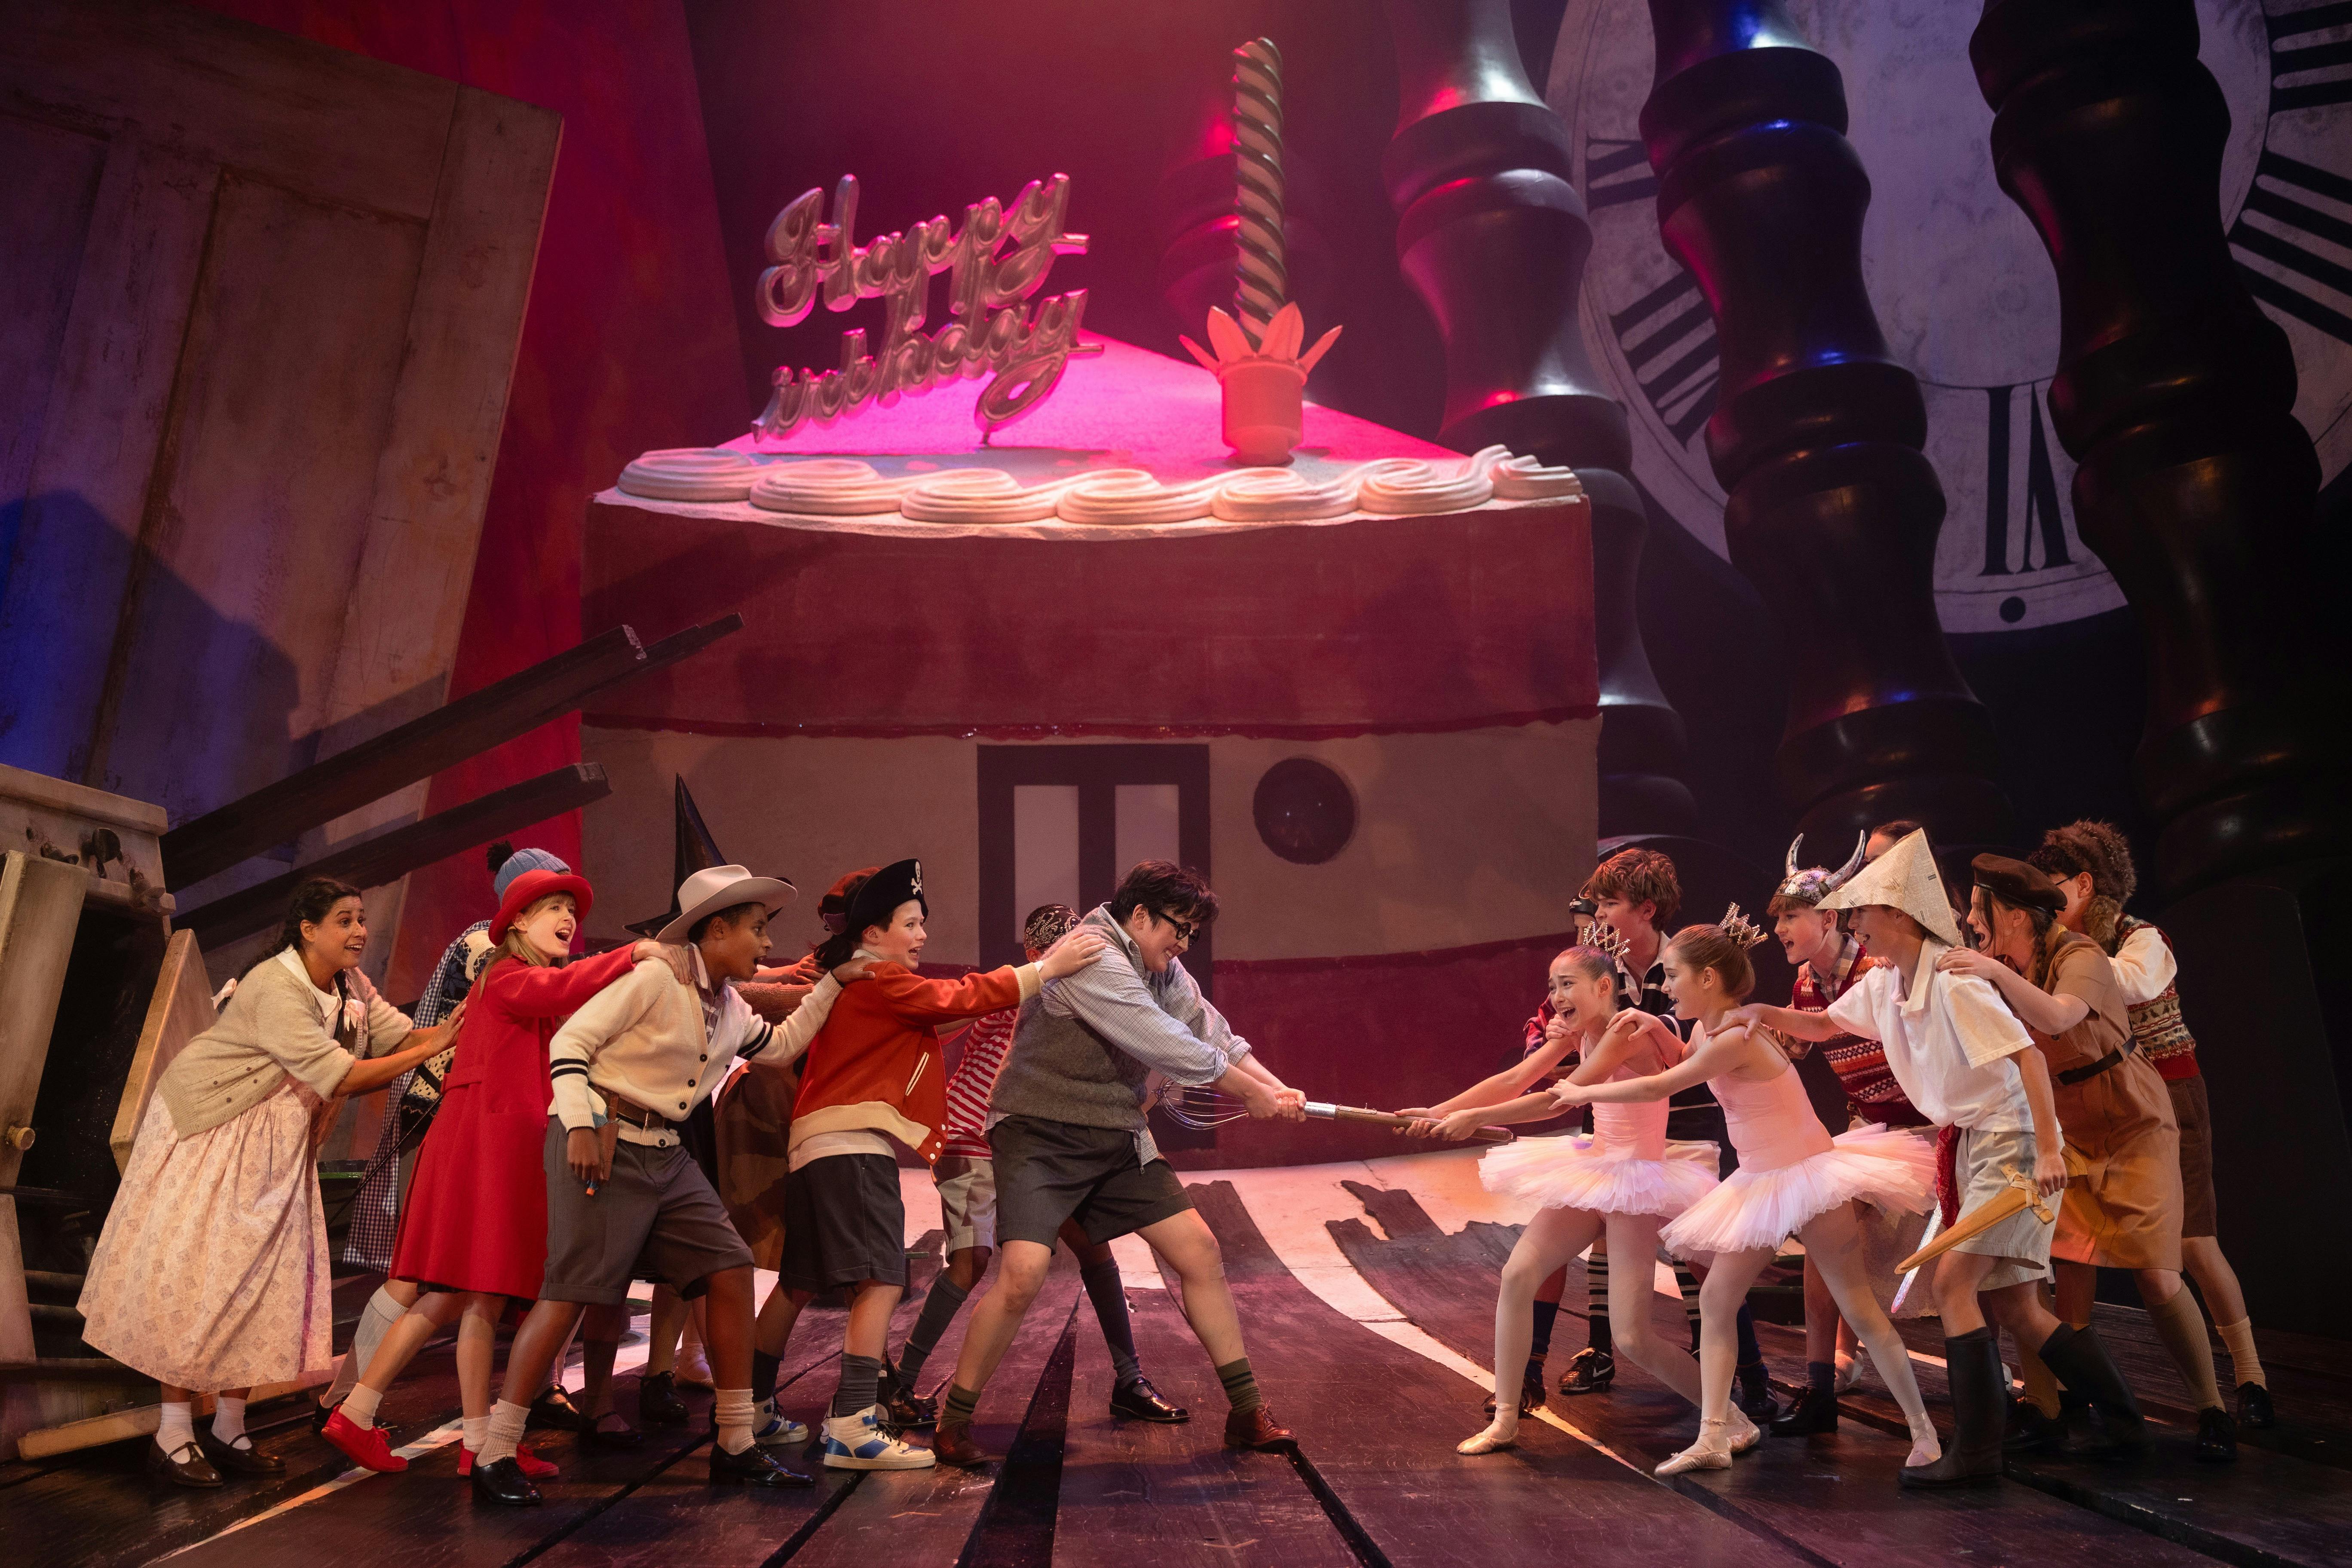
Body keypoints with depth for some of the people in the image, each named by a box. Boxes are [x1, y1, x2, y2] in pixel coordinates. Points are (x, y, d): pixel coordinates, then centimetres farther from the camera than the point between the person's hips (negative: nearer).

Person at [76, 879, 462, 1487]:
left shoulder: (350, 990, 2)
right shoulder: (276, 988, -26)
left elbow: (405, 1035, -7)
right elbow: (339, 1075, -30)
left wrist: (451, 1031, -26)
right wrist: (430, 1050, -28)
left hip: (277, 1149, 8)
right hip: (210, 1135, -8)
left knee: (263, 1276, 5)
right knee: (193, 1276, -6)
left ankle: (228, 1428, 13)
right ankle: (173, 1434, 2)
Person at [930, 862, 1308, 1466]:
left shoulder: (1162, 971, 10)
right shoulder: (1089, 958, -20)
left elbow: (1213, 1032, 11)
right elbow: (1169, 1047, -21)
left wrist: (1277, 1089, -6)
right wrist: (1250, 1093, -11)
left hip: (1117, 1139, 8)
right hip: (1041, 1137, -8)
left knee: (1199, 1251, 0)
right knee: (1022, 1275, -22)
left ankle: (1247, 1413, 10)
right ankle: (954, 1421, -1)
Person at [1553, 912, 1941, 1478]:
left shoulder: (1736, 1038, -24)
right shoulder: (1707, 1029, 4)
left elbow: (1657, 1088, -19)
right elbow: (1691, 1066, 27)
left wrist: (1583, 1092, -7)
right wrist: (1656, 1029, 9)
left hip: (1808, 1176, -9)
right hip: (1762, 1185, 9)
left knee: (1859, 1309, -1)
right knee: (1716, 1297, 3)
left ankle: (1924, 1431, 13)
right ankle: (1714, 1438, 5)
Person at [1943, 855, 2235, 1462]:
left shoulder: (2080, 960, -22)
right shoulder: (2006, 968, -1)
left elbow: (2057, 1018, -42)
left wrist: (1997, 974, -54)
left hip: (2132, 1126, -6)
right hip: (2068, 1133, 6)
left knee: (2155, 1275, -9)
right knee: (2071, 1264, -5)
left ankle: (2212, 1411, 4)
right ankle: (2069, 1396, 1)